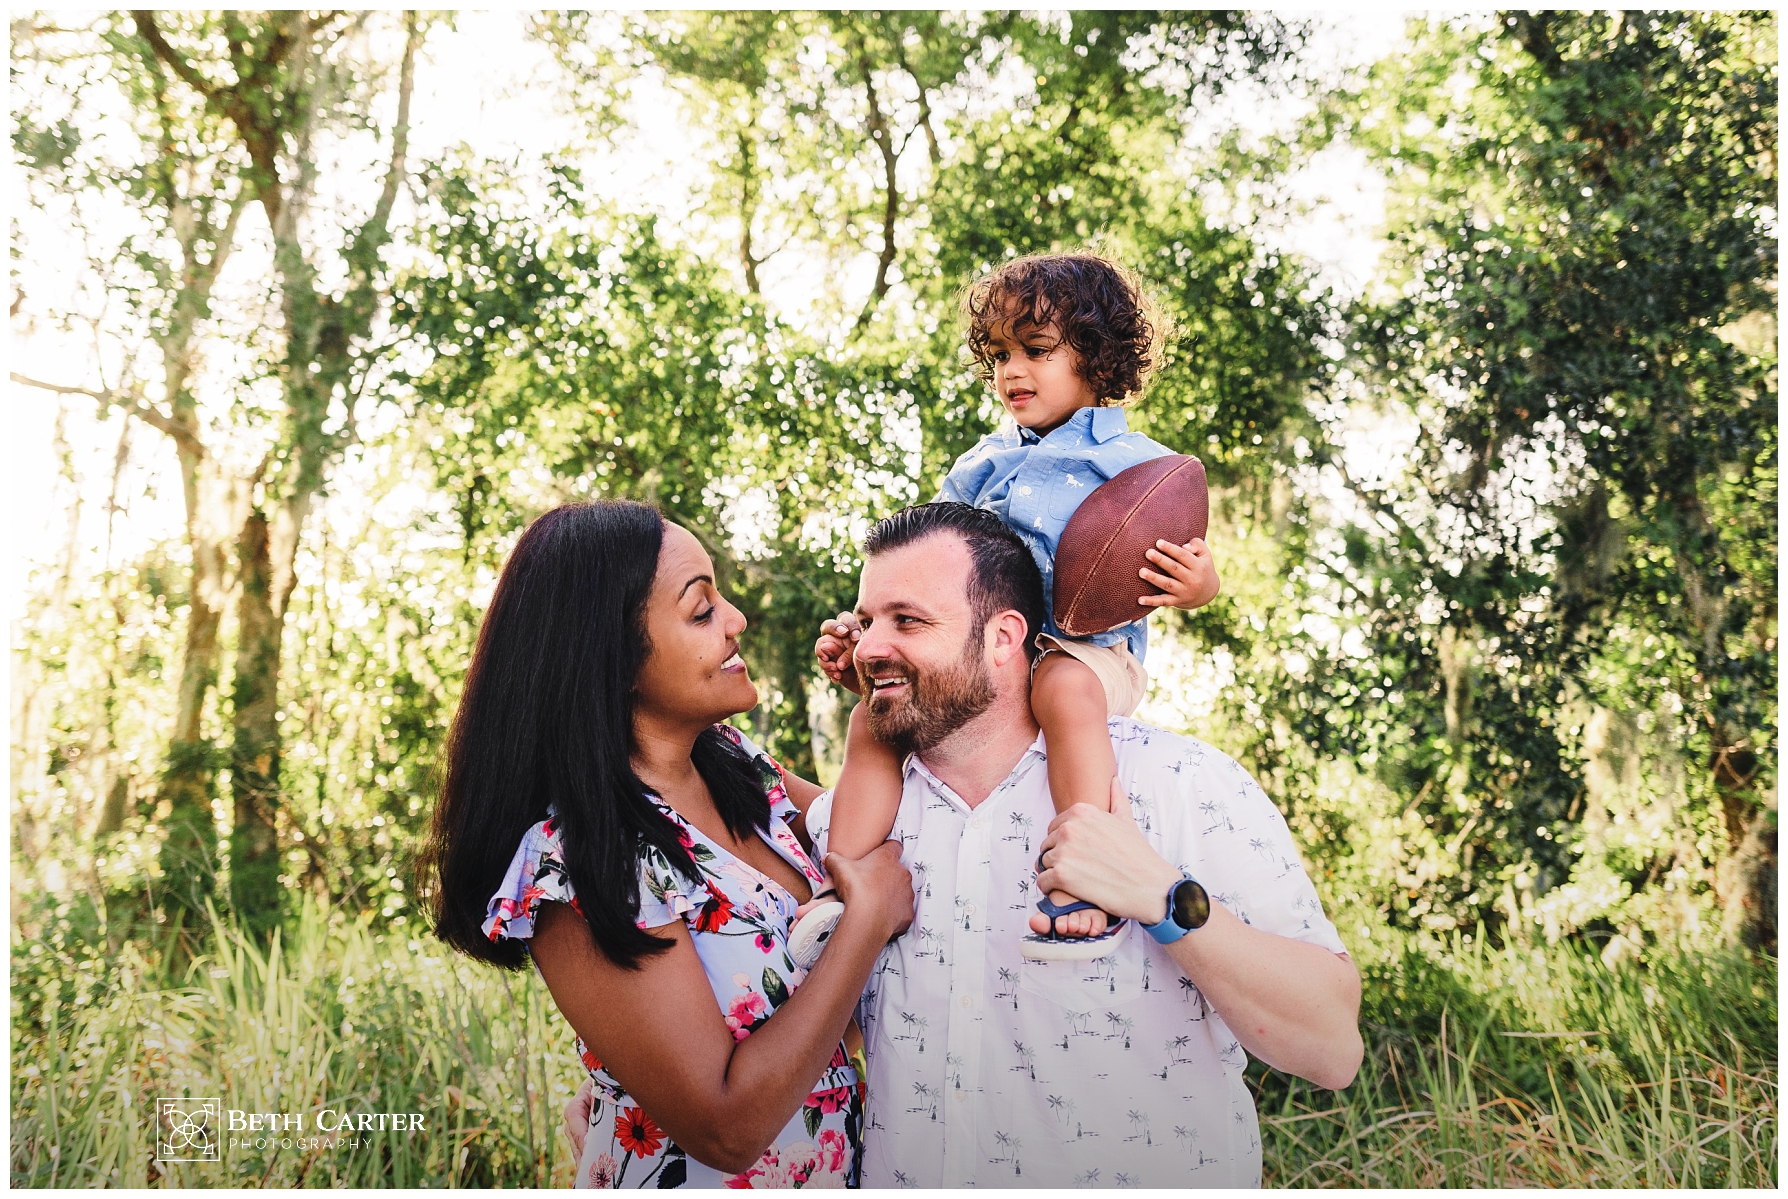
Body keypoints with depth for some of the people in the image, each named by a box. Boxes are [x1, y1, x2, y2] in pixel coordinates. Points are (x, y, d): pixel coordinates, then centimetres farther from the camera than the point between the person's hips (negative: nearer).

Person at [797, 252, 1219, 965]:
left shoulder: (1136, 463, 5)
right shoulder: (979, 466, 20)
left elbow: (1199, 573, 4)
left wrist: (1194, 584, -22)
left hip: (1085, 651, -5)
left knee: (1065, 690, -39)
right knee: (873, 714, -14)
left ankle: (1086, 887, -39)